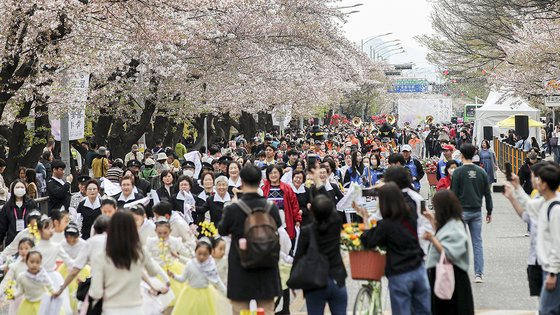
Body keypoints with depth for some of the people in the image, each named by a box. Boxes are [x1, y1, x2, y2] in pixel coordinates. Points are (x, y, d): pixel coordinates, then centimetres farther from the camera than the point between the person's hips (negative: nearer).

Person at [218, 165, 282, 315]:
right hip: (267, 269, 2)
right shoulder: (271, 207, -8)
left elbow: (222, 230, 2)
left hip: (241, 270, -2)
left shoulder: (232, 209, -14)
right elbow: (278, 227, 8)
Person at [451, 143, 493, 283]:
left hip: (462, 211, -3)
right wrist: (489, 211, 16)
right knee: (477, 243, 5)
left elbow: (454, 193, -8)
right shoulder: (481, 172, 4)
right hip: (477, 211, 3)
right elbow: (487, 193, 8)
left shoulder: (458, 172, -8)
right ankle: (479, 274, 3)